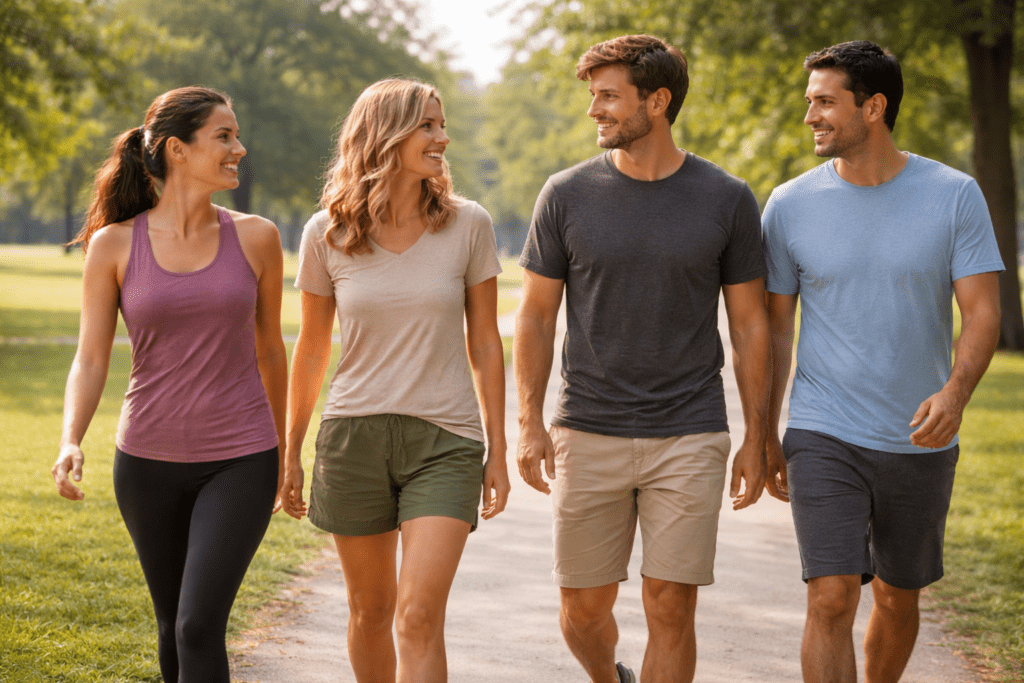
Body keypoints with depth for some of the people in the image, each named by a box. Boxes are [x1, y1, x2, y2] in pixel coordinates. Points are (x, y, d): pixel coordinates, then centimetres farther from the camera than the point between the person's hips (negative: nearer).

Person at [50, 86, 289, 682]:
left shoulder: (255, 237, -2)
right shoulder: (114, 245, -4)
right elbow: (90, 358, -4)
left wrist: (284, 451, 17)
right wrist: (71, 443, -22)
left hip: (239, 460, -1)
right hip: (149, 461, 1)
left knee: (200, 627, -14)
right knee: (173, 625, 14)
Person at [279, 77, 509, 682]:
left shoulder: (469, 225, -2)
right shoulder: (327, 234, -2)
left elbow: (485, 343, 4)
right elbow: (312, 350, 9)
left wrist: (498, 452, 4)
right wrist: (291, 452, 14)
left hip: (444, 440, -1)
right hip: (355, 435, 2)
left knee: (419, 618, -13)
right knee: (370, 612, 13)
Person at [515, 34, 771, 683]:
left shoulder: (727, 200, 0)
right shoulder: (567, 196, 1)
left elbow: (750, 324, 5)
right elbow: (536, 316, 6)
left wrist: (756, 437, 3)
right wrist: (530, 423, -2)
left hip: (689, 437, -1)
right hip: (588, 435, 1)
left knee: (672, 609, -4)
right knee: (584, 610, 7)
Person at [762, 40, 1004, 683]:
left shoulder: (955, 196, -4)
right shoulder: (790, 205, -2)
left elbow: (983, 312, -8)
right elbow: (776, 324, 6)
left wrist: (955, 393, -27)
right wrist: (764, 435, 7)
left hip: (920, 442, 1)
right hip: (824, 437, -1)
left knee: (898, 598, 15)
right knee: (831, 600, -13)